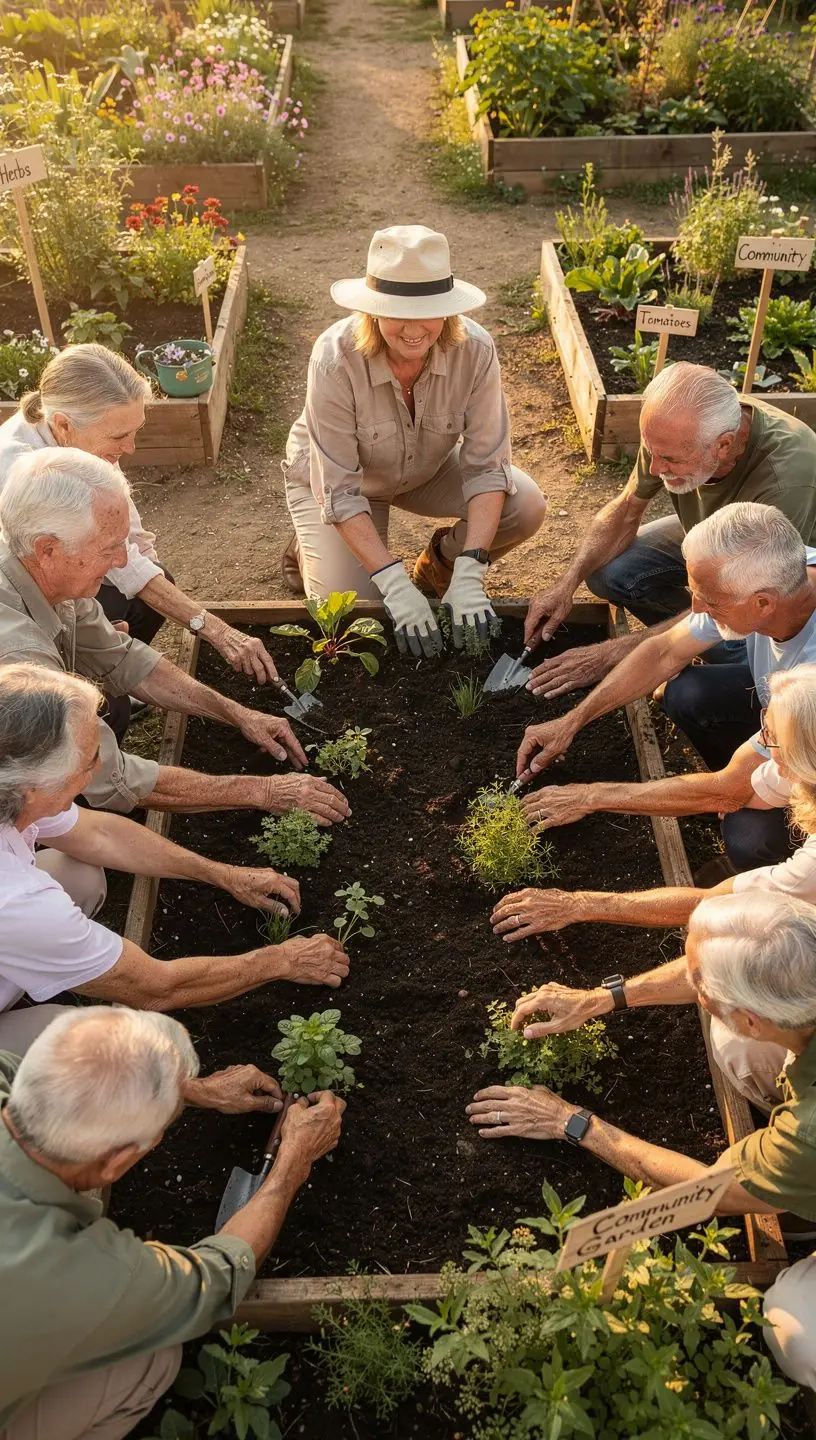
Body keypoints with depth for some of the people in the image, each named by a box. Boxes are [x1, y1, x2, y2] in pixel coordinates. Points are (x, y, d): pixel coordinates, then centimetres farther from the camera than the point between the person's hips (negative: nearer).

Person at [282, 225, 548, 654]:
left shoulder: (475, 350, -28)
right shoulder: (335, 359, -35)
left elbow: (486, 465, -25)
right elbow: (340, 492, -32)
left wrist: (469, 574, -36)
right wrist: (395, 583, -40)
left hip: (429, 468, 3)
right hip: (330, 474, -3)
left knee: (526, 508, -19)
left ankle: (441, 563, 10)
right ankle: (310, 551, 17)